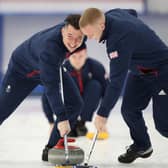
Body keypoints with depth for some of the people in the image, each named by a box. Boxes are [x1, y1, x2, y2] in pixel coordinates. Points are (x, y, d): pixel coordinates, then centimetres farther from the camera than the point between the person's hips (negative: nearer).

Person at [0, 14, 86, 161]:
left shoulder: (79, 31, -27)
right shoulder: (49, 46, -46)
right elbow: (51, 86, -49)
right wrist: (61, 117, -53)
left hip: (51, 67, 6)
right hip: (22, 70, -6)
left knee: (75, 104, -10)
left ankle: (52, 149, -2)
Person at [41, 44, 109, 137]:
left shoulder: (96, 67, -24)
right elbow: (46, 97, -20)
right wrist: (52, 123, -22)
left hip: (88, 104, 0)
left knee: (95, 85, -27)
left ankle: (81, 123, -15)